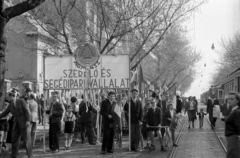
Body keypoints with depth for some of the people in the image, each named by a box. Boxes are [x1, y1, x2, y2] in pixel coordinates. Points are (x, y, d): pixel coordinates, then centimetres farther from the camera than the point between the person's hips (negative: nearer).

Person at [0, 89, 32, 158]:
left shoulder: (21, 101, -7)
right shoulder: (10, 105, 9)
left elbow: (27, 111, -11)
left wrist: (28, 121, -19)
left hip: (24, 122, -6)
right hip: (16, 124, 6)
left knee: (26, 139, -5)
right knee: (14, 139, 2)